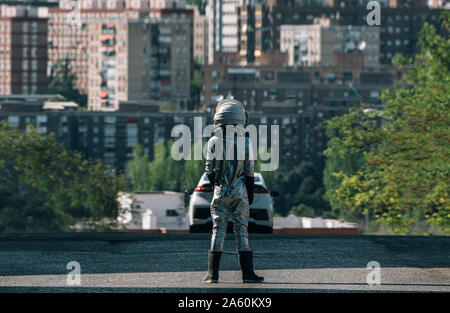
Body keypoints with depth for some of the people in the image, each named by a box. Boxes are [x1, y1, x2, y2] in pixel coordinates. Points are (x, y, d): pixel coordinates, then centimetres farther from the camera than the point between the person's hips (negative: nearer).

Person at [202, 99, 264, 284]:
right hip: (240, 192, 0)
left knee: (218, 230, 5)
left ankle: (213, 273, 1)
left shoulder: (214, 142, -7)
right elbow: (250, 172, -2)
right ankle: (247, 273, 3)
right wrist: (250, 195, 10)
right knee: (241, 230, 5)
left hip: (220, 192, 0)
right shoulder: (246, 142, -6)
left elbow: (209, 170, -2)